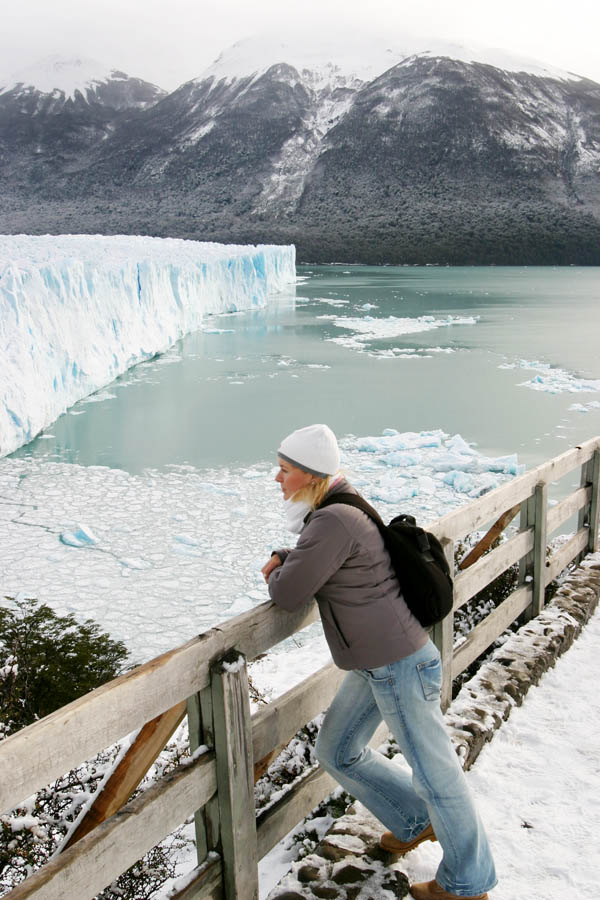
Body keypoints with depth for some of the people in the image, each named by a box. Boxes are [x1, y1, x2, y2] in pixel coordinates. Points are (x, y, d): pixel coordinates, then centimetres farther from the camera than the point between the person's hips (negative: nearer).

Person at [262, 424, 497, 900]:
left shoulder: (335, 521, -24)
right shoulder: (330, 512, 8)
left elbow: (288, 594, -21)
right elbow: (310, 562, 27)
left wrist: (276, 577, 2)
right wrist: (282, 560, 5)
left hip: (400, 667, -10)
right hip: (374, 666, 10)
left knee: (434, 773, 7)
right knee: (339, 753, 20)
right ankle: (416, 822, 38)